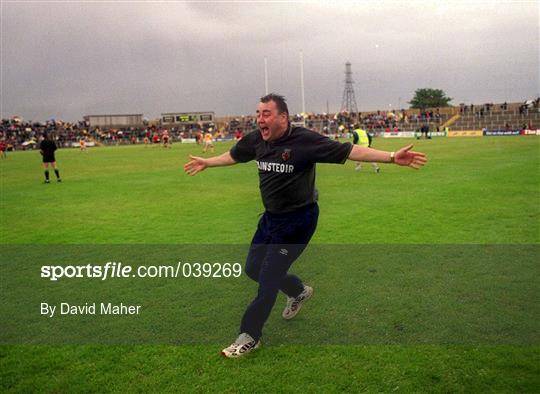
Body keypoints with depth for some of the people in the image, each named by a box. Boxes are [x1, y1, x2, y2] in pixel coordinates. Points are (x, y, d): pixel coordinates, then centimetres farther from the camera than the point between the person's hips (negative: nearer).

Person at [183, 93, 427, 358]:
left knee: (268, 278, -4)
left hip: (298, 220, -7)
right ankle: (298, 291, 42)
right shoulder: (256, 140, -3)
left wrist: (391, 157, -32)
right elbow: (234, 155, 18)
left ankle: (249, 337, 16)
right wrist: (206, 163, 32)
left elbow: (348, 151, -24)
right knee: (253, 268, 16)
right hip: (271, 217, 7)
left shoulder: (305, 140, -21)